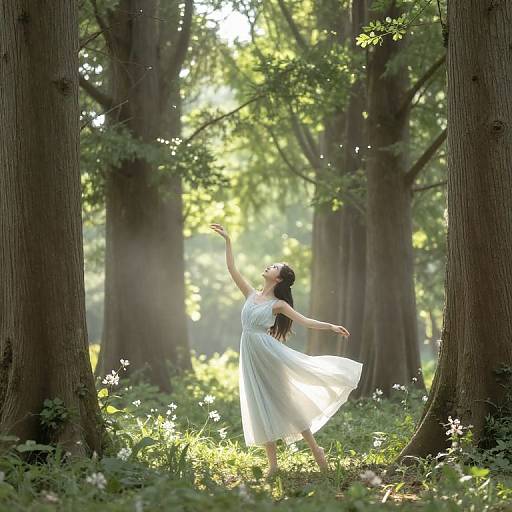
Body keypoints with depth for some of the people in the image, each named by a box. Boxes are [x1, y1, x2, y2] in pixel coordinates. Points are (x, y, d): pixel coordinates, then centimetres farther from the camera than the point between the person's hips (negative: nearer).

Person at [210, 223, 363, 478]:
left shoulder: (278, 304, -2)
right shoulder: (251, 294, 9)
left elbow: (304, 321, -5)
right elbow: (232, 269, 9)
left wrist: (331, 326, -18)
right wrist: (227, 240, 7)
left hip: (268, 352, -4)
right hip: (250, 355, 4)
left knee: (285, 403, -2)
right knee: (261, 410, 4)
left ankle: (315, 448, 9)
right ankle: (273, 464, 7)